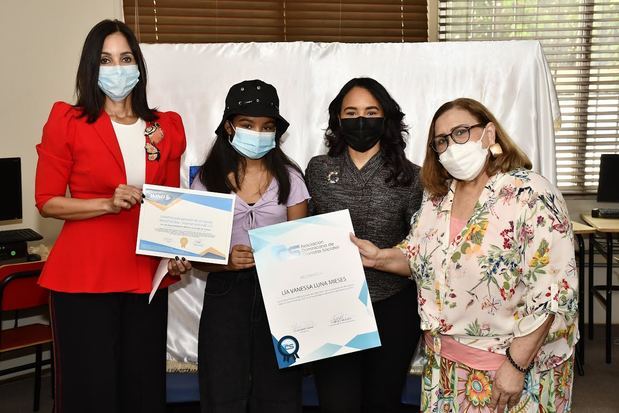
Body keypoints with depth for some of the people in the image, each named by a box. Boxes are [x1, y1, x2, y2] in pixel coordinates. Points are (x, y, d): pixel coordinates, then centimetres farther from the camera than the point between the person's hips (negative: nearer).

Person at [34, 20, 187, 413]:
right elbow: (47, 201, -3)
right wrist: (108, 204, -17)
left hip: (147, 275, 4)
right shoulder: (67, 122, -3)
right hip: (83, 275, -3)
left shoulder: (167, 128, 8)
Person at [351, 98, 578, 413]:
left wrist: (516, 365, -21)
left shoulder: (531, 196, -18)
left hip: (514, 363, -6)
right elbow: (419, 258, 14)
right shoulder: (437, 198, 3)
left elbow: (550, 291, -21)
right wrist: (379, 258, -5)